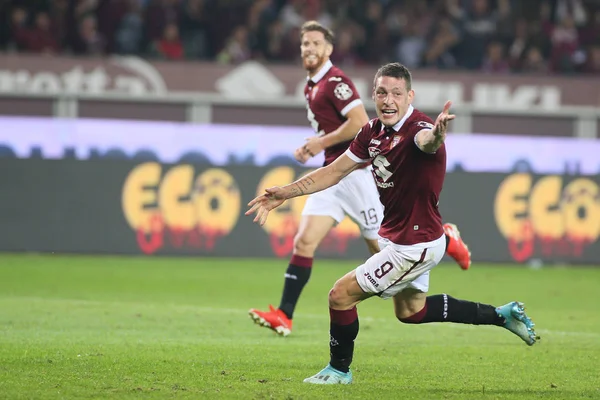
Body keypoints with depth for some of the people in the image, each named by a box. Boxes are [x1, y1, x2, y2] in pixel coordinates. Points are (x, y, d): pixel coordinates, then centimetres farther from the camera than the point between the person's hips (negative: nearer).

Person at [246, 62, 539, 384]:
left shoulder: (418, 127, -27)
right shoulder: (373, 131, -2)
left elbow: (427, 141, -53)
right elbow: (335, 171, 8)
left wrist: (436, 134, -77)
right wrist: (285, 194, 4)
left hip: (415, 244, -9)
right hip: (398, 237, 9)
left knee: (341, 295, -6)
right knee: (410, 311, 27)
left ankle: (339, 369, 18)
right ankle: (502, 315, 35)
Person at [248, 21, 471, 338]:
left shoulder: (334, 81, -13)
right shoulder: (311, 86, 16)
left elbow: (360, 121, -23)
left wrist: (322, 143, -15)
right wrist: (311, 146, 13)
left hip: (354, 172, -8)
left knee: (383, 246, 0)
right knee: (304, 241, -5)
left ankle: (446, 239, 21)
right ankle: (283, 316, -10)